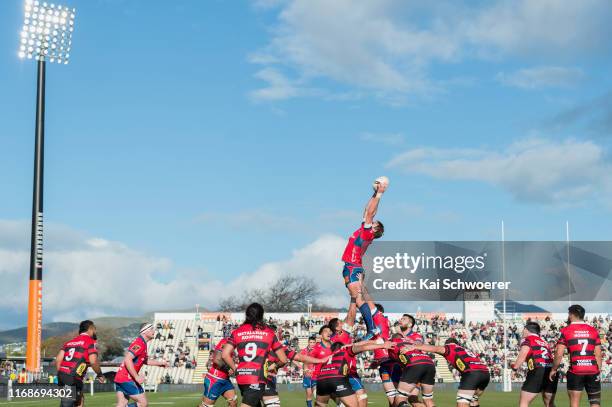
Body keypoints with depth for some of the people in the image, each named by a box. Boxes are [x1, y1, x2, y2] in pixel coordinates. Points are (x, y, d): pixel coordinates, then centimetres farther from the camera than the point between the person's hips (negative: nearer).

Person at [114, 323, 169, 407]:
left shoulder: (142, 343, 17)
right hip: (126, 379, -10)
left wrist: (160, 363, 28)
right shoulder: (140, 343, -16)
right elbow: (127, 360, -25)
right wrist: (137, 377, -24)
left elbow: (145, 360, 33)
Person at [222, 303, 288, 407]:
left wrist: (235, 369, 13)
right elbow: (283, 359, 8)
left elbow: (225, 355, -1)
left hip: (241, 377, 4)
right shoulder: (269, 332, 7)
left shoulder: (237, 332, 10)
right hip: (257, 378, -4)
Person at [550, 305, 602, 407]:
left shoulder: (566, 331, 0)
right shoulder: (593, 330, 9)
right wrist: (599, 370, 14)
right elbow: (598, 354, 7)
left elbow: (559, 354, -4)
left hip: (575, 371, -3)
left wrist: (554, 369, 9)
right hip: (593, 371, 3)